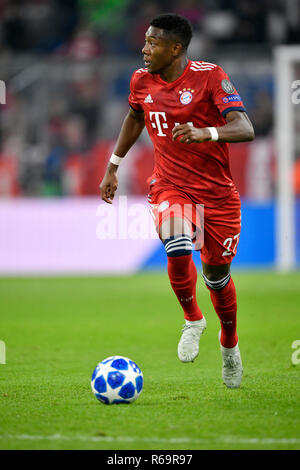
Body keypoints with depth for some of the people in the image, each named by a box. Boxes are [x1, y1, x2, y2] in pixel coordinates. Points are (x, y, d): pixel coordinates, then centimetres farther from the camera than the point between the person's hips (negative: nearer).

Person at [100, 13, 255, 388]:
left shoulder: (210, 77, -15)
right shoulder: (142, 80, -1)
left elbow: (245, 130, -24)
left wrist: (205, 133, -42)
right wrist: (113, 167, 23)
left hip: (217, 192, -1)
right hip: (170, 186, 2)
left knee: (217, 273, 8)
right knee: (179, 250, -28)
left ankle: (229, 342, 38)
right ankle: (192, 320, 1)